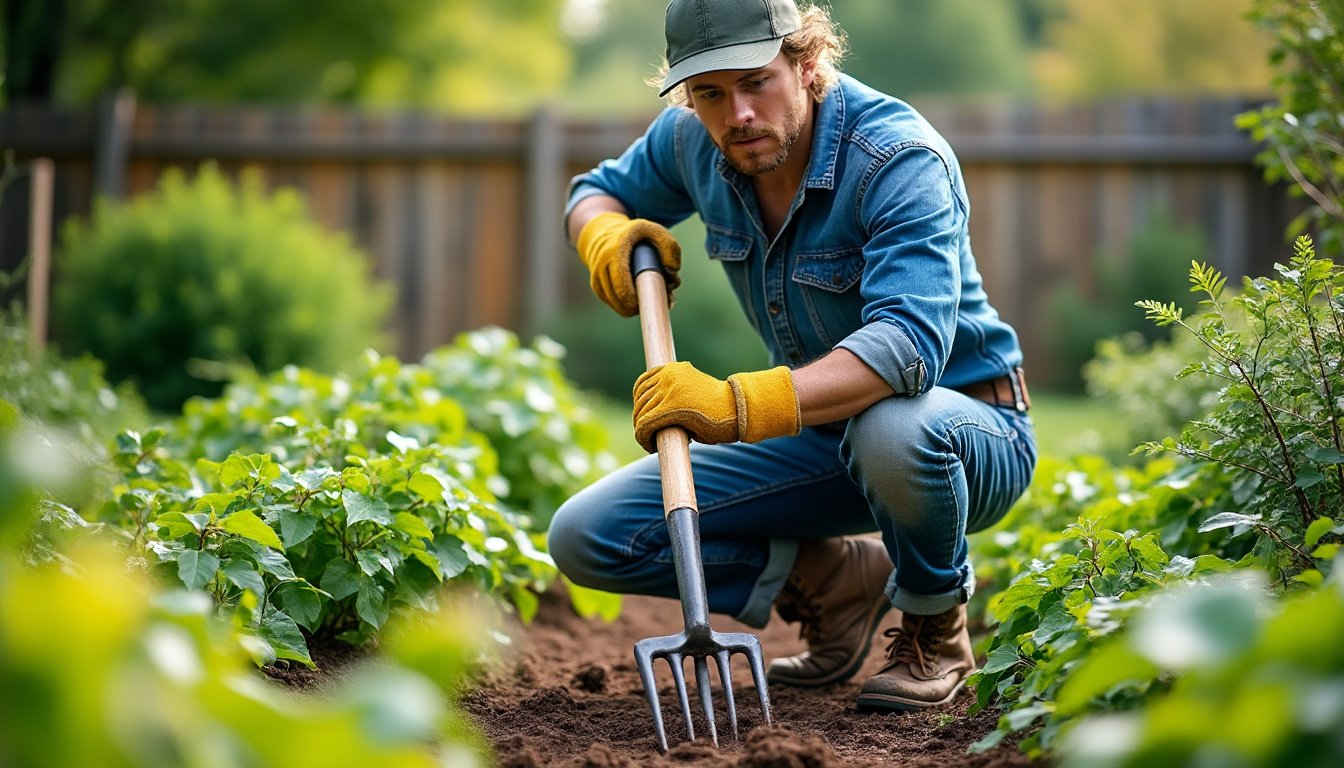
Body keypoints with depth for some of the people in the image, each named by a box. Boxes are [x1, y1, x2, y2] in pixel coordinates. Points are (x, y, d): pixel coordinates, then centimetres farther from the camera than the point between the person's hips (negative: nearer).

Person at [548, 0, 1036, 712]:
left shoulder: (901, 159, -27)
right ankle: (833, 579, 8)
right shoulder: (695, 142, -7)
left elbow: (910, 342, -42)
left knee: (890, 428, -44)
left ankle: (936, 626, -10)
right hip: (823, 437, 6)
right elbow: (598, 190, 15)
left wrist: (738, 405, -54)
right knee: (585, 537, -9)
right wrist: (606, 234, -11)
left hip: (970, 429, -5)